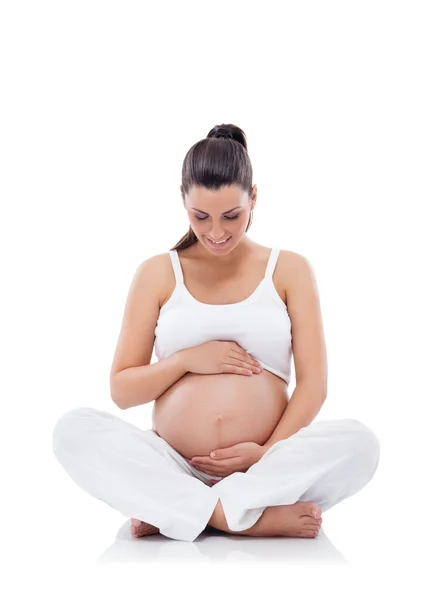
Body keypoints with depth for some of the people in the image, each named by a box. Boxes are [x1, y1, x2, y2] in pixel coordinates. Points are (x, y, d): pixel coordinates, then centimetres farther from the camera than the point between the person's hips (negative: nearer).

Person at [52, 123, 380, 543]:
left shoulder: (289, 269, 9)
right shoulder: (157, 274, 9)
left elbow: (313, 383, 3)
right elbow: (121, 390, 8)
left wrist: (269, 454, -12)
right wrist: (185, 359, -9)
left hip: (269, 468, 0)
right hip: (174, 468, 1)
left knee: (358, 442, -29)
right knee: (73, 429, -26)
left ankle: (171, 512, -22)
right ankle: (256, 518, -28)